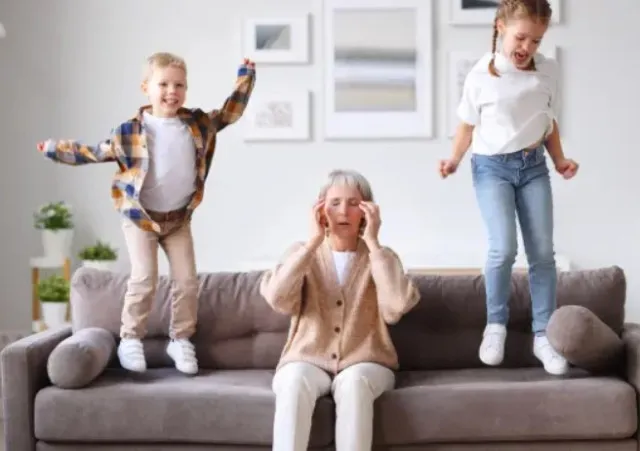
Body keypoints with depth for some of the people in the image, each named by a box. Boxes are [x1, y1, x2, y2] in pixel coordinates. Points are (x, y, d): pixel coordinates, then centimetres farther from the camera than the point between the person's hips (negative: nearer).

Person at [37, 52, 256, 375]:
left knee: (187, 280, 2)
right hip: (140, 217, -3)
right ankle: (130, 340, 3)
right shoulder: (131, 130, -10)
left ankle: (180, 339, 17)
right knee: (144, 278, -12)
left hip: (179, 217, 4)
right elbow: (97, 152, -1)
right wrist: (56, 150, -7)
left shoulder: (197, 123, -1)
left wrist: (245, 79, 7)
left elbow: (230, 112, 11)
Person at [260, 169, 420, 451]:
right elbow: (278, 300, -14)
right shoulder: (303, 253, 7)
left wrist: (373, 243, -13)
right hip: (307, 362, 0)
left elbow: (397, 307, -17)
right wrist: (313, 242, -12)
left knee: (353, 383, -35)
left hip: (364, 364, 0)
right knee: (295, 382, -34)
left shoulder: (381, 257, 5)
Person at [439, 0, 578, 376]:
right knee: (504, 248, -17)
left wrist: (560, 160, 3)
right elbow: (468, 126, 2)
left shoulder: (549, 70, 0)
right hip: (492, 166, -3)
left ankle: (544, 335, 10)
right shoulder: (481, 75, -9)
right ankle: (496, 324, 4)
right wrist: (454, 160, -9)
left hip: (534, 165, 3)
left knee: (543, 252, 1)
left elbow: (550, 122, 12)